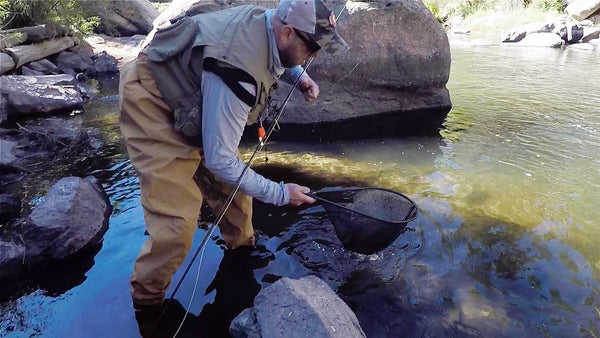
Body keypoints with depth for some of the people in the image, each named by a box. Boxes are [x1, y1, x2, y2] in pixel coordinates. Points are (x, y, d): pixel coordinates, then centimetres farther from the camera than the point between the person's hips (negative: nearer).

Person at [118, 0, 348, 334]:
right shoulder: (238, 72, -35)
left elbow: (280, 60, 19)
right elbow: (219, 160, -28)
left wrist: (300, 76, -1)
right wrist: (279, 194, -20)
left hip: (187, 98, 9)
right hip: (151, 103, -9)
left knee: (232, 177, 12)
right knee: (178, 218, -14)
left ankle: (242, 245, 38)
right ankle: (147, 301, 12)